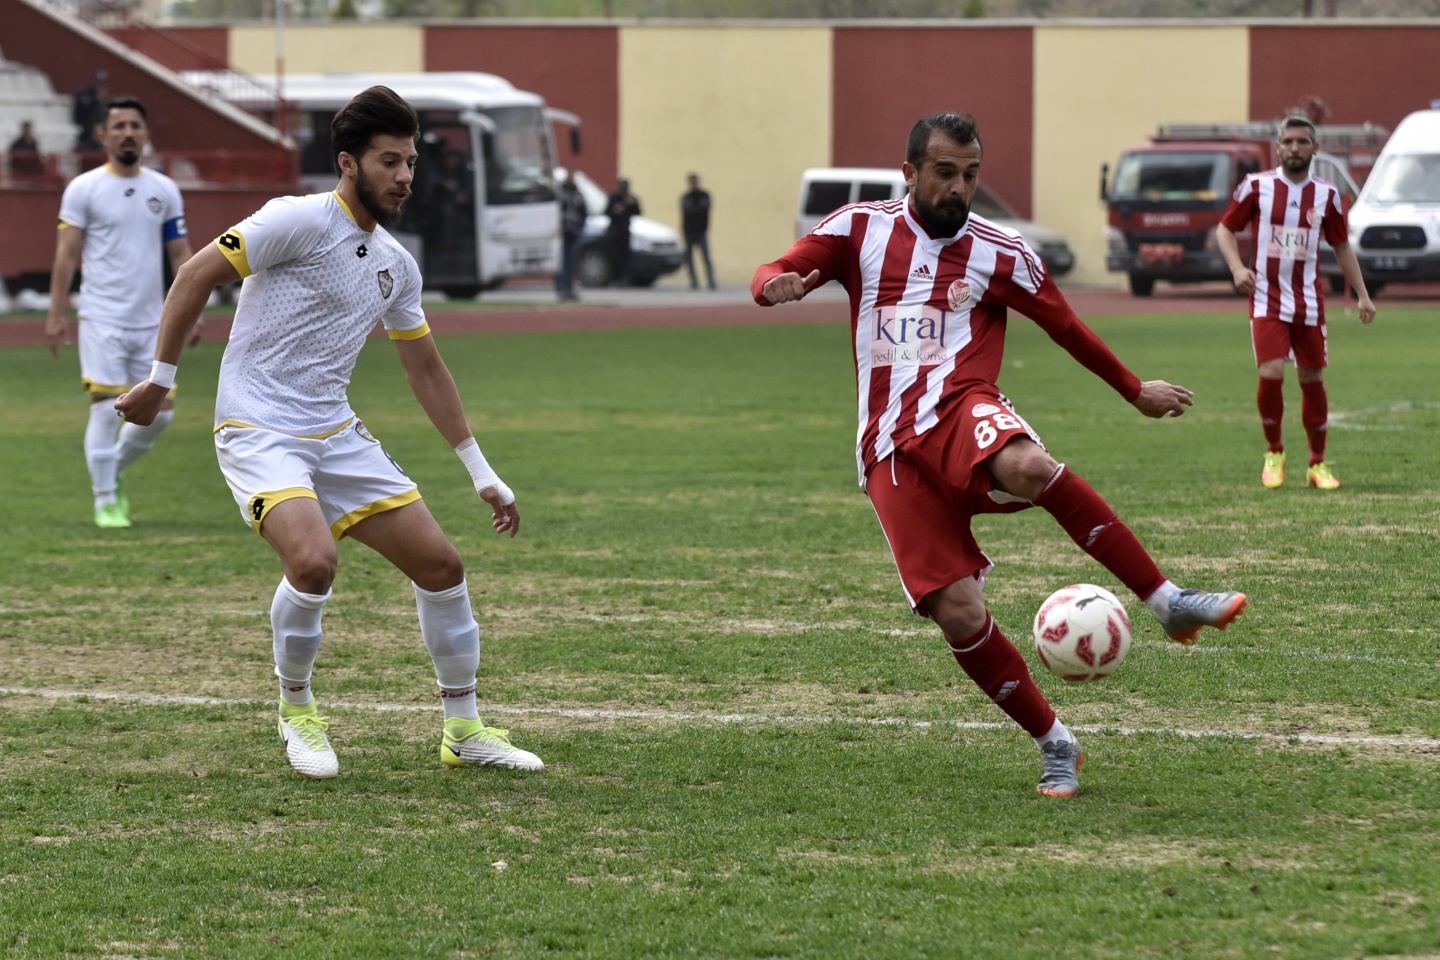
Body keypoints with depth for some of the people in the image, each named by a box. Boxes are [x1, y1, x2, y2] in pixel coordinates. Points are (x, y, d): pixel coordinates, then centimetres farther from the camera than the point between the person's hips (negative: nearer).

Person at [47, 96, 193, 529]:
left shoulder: (164, 190, 8)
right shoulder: (83, 189, -2)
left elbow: (180, 255, 11)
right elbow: (66, 254, -3)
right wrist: (55, 314, -9)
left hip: (151, 321, 4)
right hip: (102, 319, -4)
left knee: (160, 411, 3)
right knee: (107, 408, -7)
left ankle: (112, 470, 28)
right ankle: (106, 500, 4)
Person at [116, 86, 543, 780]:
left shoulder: (397, 265, 10)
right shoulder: (300, 221, -13)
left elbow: (425, 369, 21)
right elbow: (196, 276, -9)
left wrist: (482, 473, 21)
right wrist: (160, 380, -8)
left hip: (336, 433, 7)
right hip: (257, 430, -7)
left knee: (441, 565, 0)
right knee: (314, 561, -30)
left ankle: (463, 730, 16)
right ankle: (296, 709, -3)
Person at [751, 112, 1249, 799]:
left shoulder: (999, 254, 9)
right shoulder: (860, 229, 10)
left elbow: (1067, 328, 21)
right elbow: (772, 277, 5)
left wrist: (1135, 392, 28)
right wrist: (775, 287, -20)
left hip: (962, 411, -1)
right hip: (891, 448, 1)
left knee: (1031, 468, -40)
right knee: (957, 612, -16)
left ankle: (1170, 602, -30)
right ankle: (1053, 745, 2)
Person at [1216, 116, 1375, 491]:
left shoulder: (1326, 196, 4)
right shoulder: (1256, 186, -2)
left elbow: (1342, 247, 14)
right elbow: (1225, 229, 6)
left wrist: (1363, 295, 9)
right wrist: (1237, 268, -12)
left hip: (1309, 302, 3)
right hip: (1267, 299, -2)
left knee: (1312, 379, 6)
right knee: (1271, 372, -17)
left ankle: (1318, 464, 19)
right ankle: (1273, 452, 5)